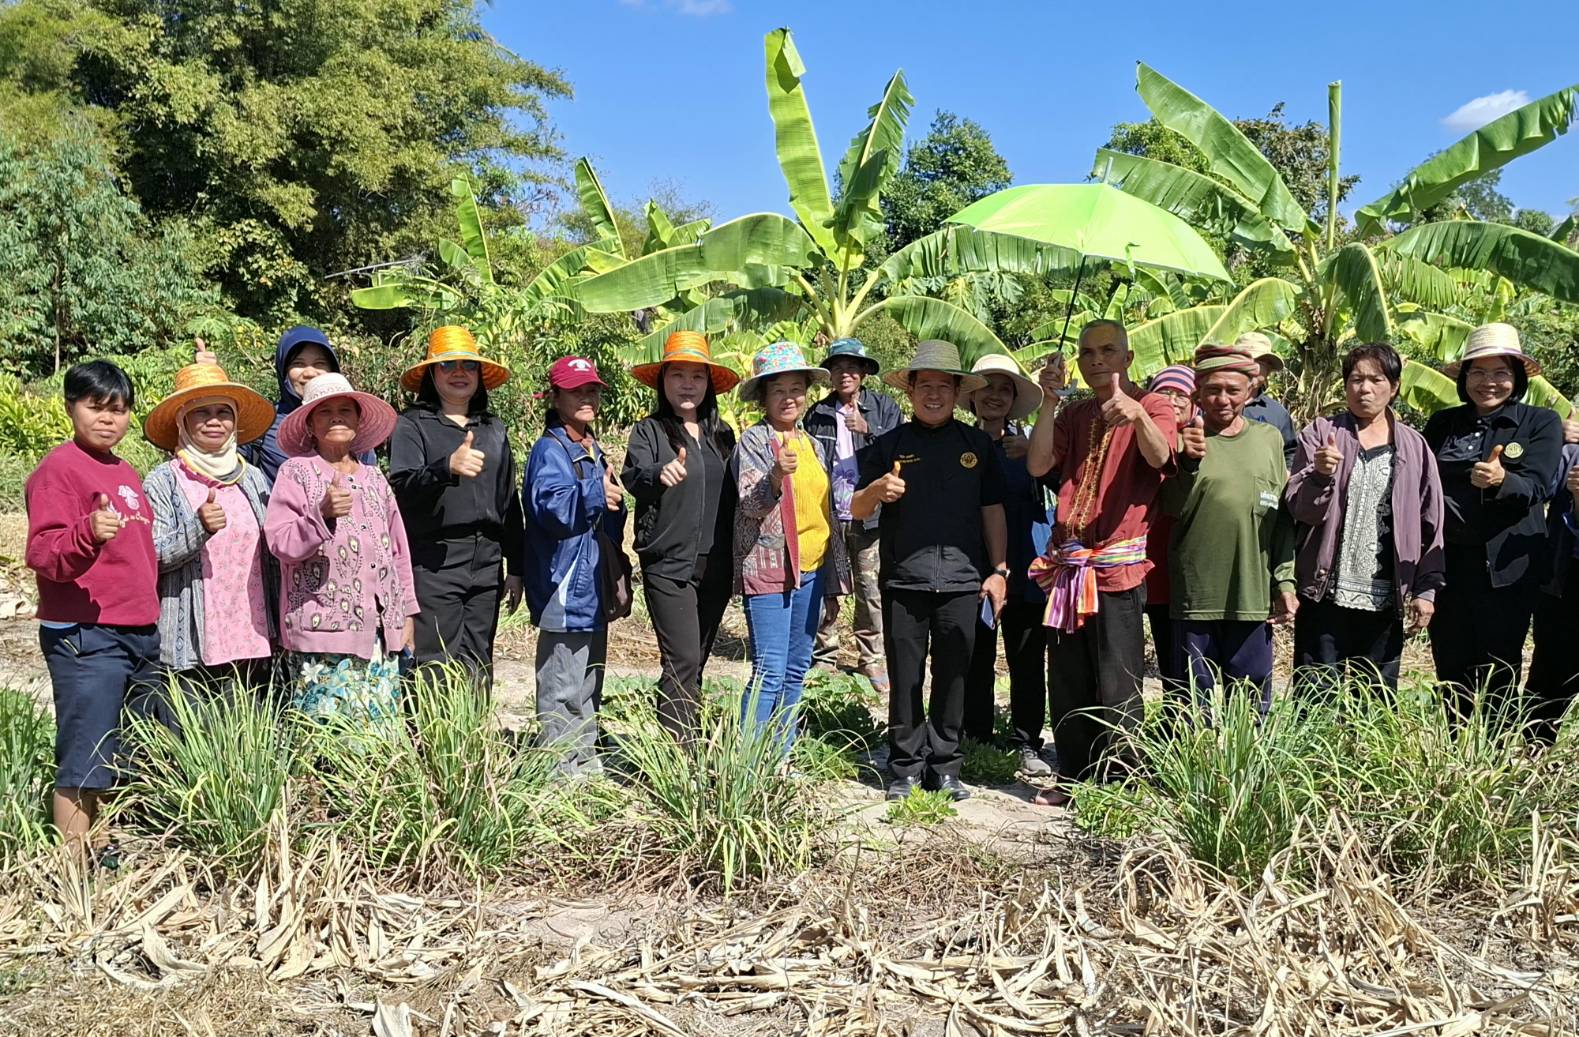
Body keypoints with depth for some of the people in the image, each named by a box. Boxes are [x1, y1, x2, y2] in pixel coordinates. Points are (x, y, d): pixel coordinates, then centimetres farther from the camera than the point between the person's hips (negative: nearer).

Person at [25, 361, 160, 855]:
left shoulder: (126, 473, 16)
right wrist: (89, 533, -35)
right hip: (84, 638, -8)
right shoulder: (59, 468, -8)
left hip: (140, 636, 9)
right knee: (84, 763, -5)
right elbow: (42, 554, -17)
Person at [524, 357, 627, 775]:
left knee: (589, 681, 18)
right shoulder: (550, 449, -10)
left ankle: (585, 758, 29)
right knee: (562, 685, -4)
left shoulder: (594, 451, 18)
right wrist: (596, 495, -28)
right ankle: (560, 764, 4)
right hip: (566, 589, -10)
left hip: (594, 589, 10)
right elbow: (549, 506, -26)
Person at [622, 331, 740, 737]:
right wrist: (659, 475, -43)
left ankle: (684, 742, 21)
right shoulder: (649, 430, -2)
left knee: (696, 662, 11)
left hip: (715, 565, 5)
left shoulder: (721, 433, 12)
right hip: (668, 563, -5)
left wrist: (734, 559, 12)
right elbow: (632, 476, -20)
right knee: (682, 661, -11)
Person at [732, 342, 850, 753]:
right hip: (769, 568, -7)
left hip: (811, 569, 7)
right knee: (769, 673, -9)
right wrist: (776, 477, -36)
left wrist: (834, 580, 18)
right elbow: (748, 505, -15)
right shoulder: (754, 440, -5)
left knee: (796, 671, 12)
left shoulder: (812, 444, 15)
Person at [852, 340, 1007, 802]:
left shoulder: (977, 444, 11)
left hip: (962, 581, 1)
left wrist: (998, 570, 6)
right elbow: (856, 511, 6)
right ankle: (906, 768, 16)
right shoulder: (889, 445, 7)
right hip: (903, 580, -1)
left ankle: (945, 768, 19)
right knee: (905, 680, 4)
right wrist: (876, 490, -16)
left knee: (953, 679, 7)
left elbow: (992, 511, 13)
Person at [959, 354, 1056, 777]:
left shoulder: (1029, 444, 7)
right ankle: (978, 742, 18)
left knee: (1028, 662, 5)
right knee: (977, 662, 6)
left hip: (1025, 570, 2)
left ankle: (1026, 745, 16)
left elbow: (1064, 484, -6)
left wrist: (1036, 455, -19)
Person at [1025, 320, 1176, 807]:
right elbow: (1038, 465, -1)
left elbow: (1159, 457, -23)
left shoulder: (1152, 406, -1)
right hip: (1067, 561, 6)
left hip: (1118, 564, -5)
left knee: (1115, 687, -3)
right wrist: (1049, 400, -6)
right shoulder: (1073, 414, 14)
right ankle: (1074, 778, 22)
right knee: (1068, 683, 11)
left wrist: (1136, 414, -43)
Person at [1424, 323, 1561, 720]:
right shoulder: (1443, 422, 10)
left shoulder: (1541, 423, 1)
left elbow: (1536, 489, -11)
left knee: (1498, 672, 1)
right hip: (1446, 564, 3)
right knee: (1450, 669, 8)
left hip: (1506, 566, -3)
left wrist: (1501, 481, -32)